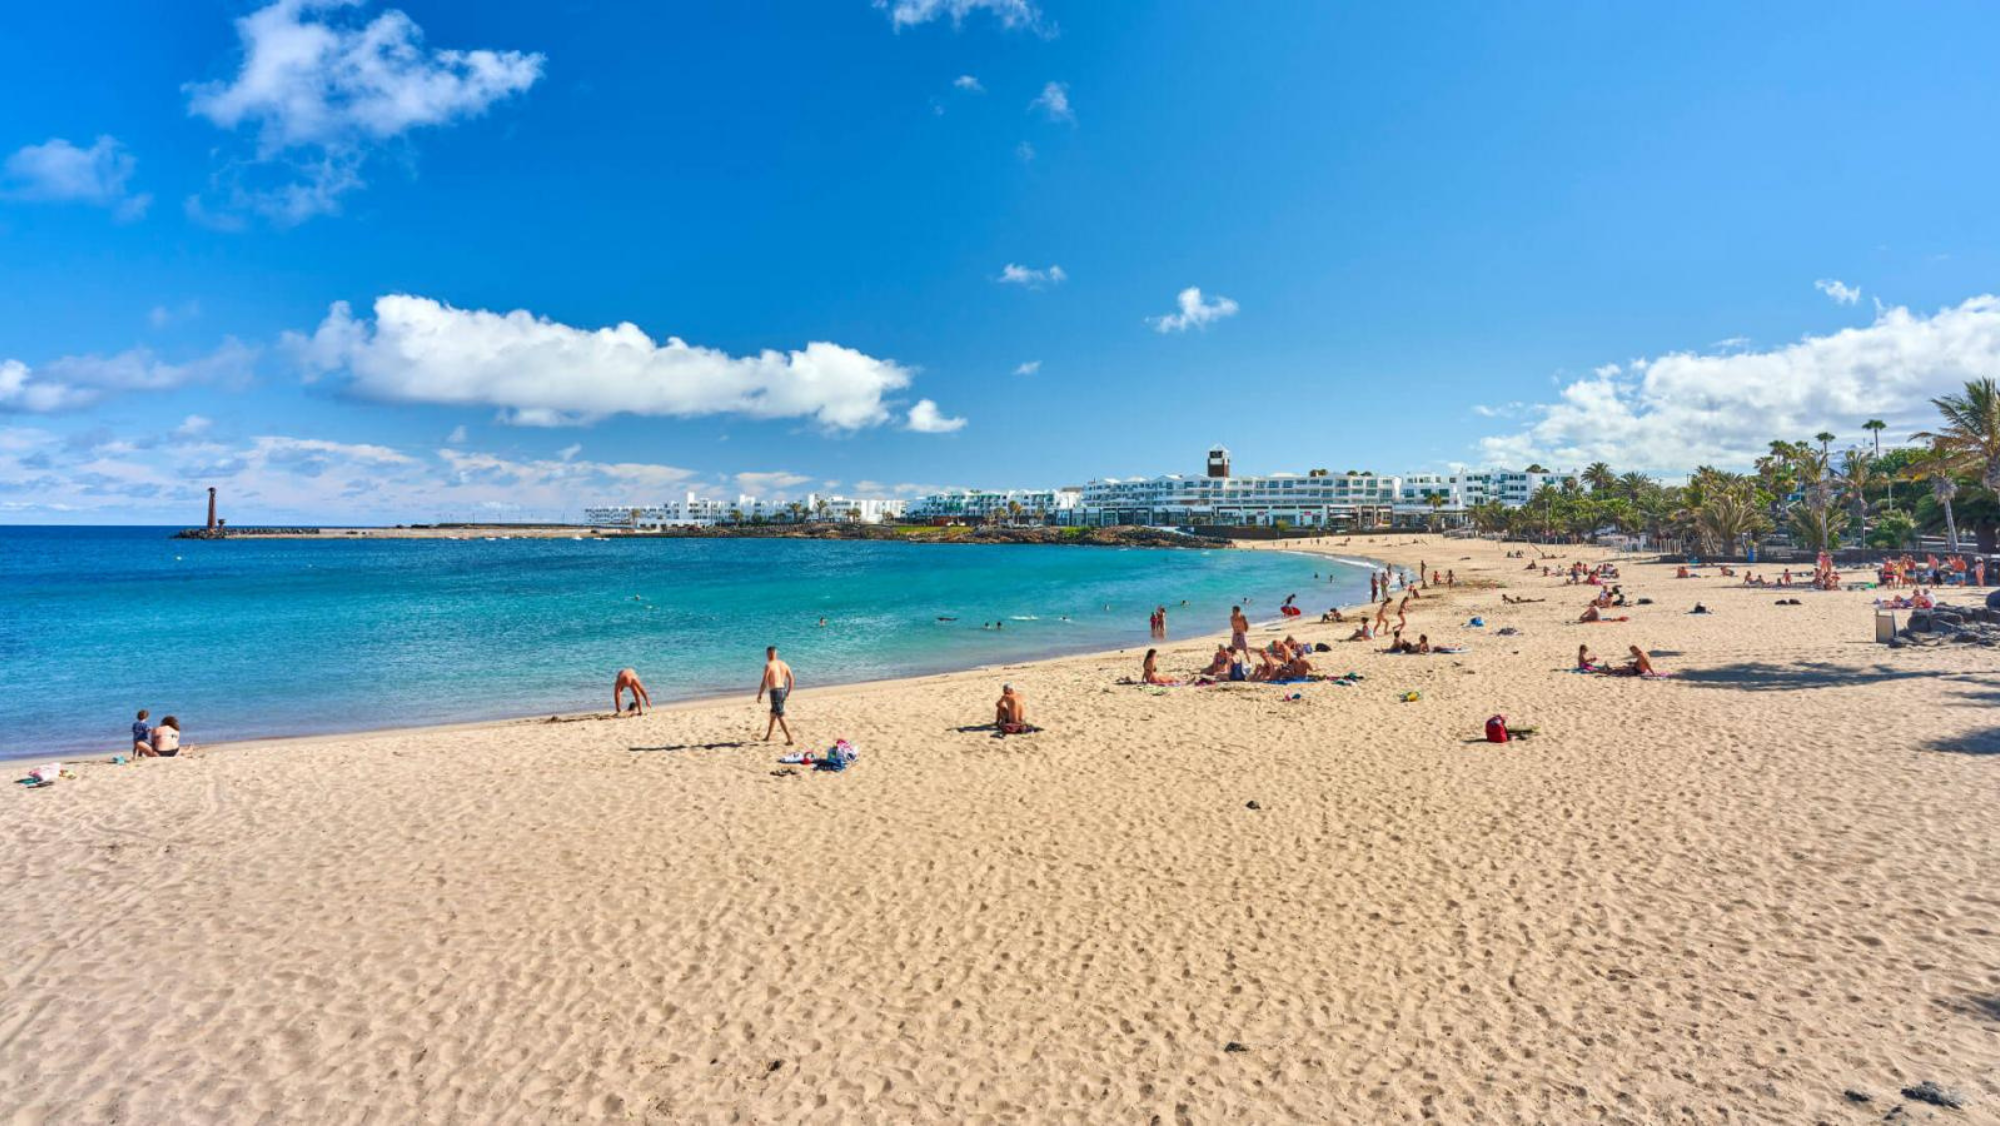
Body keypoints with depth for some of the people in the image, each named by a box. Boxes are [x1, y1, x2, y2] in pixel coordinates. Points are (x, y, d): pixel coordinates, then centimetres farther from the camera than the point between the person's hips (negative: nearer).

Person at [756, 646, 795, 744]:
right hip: (783, 690, 7)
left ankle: (790, 739, -11)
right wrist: (788, 692, 20)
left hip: (775, 691, -7)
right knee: (773, 714, 23)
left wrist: (759, 695, -5)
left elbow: (764, 682, -13)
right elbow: (792, 680, 9)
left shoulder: (768, 665, -9)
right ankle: (767, 737, 35)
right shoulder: (784, 664, 10)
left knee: (780, 717, -6)